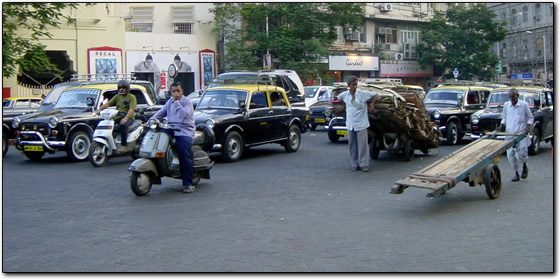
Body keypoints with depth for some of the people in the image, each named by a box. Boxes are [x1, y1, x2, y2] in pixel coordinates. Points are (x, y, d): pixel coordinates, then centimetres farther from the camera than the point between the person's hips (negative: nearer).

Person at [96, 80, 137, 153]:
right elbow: (108, 103, 8)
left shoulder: (131, 97, 1)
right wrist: (99, 109, -11)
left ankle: (124, 145, -32)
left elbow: (132, 109, -14)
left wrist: (125, 118, -29)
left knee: (123, 125, -38)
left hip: (128, 117, -6)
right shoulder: (117, 96, 19)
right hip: (117, 117, 6)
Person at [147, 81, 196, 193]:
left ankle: (188, 184, -15)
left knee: (185, 157, -18)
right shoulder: (169, 102, 21)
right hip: (171, 131, 7)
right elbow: (160, 113, 21)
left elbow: (185, 115, -16)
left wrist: (177, 102, -12)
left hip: (184, 132, -7)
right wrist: (149, 121, 8)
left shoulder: (187, 102, 0)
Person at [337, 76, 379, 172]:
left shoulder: (363, 93, -6)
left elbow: (376, 95, 3)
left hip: (361, 124, -3)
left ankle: (364, 164, -2)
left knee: (362, 144, -5)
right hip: (350, 124, 3)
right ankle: (355, 164, 14)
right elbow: (338, 98, 24)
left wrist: (371, 105, -3)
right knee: (352, 145, 6)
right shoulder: (345, 95, 3)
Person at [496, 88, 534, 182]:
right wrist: (501, 126, 3)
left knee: (521, 154, -10)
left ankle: (525, 167, 23)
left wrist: (528, 127, -11)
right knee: (510, 154, -1)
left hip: (521, 133, -3)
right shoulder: (506, 105, 7)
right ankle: (516, 174, 14)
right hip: (509, 134, 4)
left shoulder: (524, 104, -3)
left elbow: (530, 118, 5)